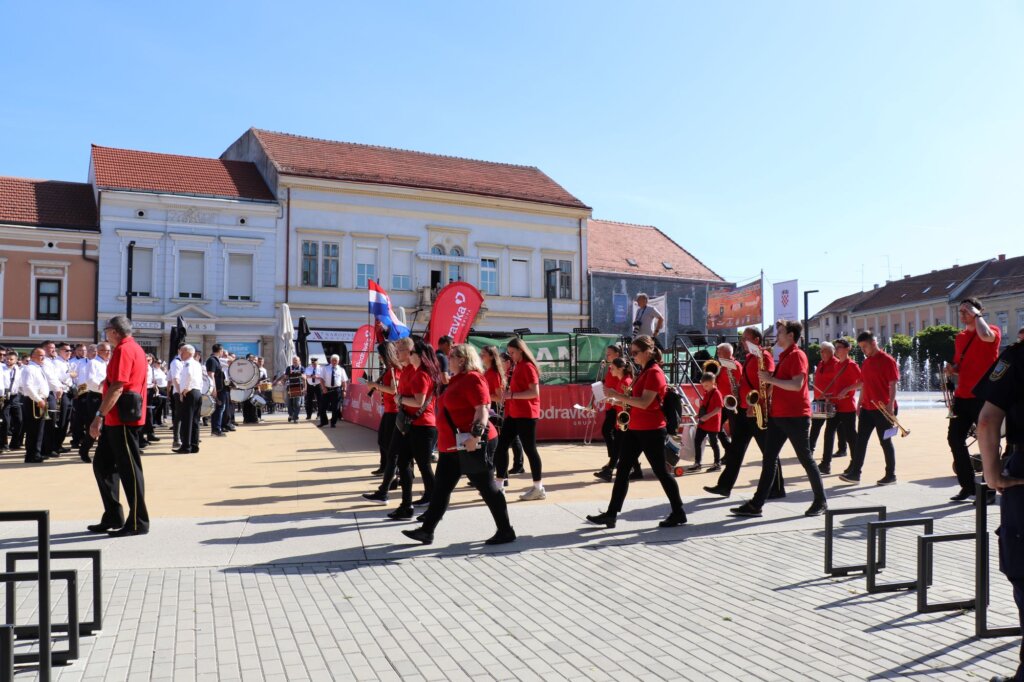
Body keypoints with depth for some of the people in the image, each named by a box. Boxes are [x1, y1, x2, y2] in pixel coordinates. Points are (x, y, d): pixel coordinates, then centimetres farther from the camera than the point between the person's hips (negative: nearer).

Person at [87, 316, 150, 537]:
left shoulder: (124, 350, -14)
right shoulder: (134, 348, 17)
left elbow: (117, 388, -22)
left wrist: (99, 416, -22)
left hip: (122, 419, -10)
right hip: (116, 419, 10)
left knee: (129, 469, -4)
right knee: (102, 464, 15)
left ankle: (138, 523, 4)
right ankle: (112, 518, 23)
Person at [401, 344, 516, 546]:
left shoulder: (473, 378, -14)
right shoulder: (457, 380, 16)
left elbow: (483, 409, -23)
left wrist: (476, 434, -30)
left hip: (471, 444, -10)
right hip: (453, 446, 10)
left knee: (487, 486, -1)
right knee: (440, 488, 12)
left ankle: (506, 531, 9)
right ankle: (427, 531, 19)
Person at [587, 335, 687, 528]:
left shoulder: (654, 373, -15)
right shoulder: (644, 372, 15)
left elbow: (644, 403, -25)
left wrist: (618, 395, -24)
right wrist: (622, 401, 8)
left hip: (651, 431, -9)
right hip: (635, 429, 10)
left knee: (661, 471, 1)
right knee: (622, 470, 6)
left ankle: (678, 513, 16)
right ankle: (611, 514, 8)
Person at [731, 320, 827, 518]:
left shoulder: (797, 355, -11)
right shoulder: (785, 356, 18)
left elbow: (796, 385, -24)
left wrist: (771, 379, -21)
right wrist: (769, 381, 9)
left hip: (795, 416, -9)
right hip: (778, 415, 9)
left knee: (805, 458, 2)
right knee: (769, 458, 4)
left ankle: (820, 501, 17)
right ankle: (756, 504, 4)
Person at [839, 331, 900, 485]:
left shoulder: (887, 360, -8)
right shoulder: (866, 362, 13)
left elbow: (893, 384, -13)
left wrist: (891, 404, -21)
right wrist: (860, 403, 16)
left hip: (883, 409, -7)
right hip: (867, 408, 7)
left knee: (885, 441, 1)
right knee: (861, 440, 3)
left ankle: (891, 475, 12)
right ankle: (854, 473, 4)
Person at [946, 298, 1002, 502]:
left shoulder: (992, 330, -4)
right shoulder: (960, 337, 15)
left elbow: (985, 336, -30)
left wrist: (977, 315, -15)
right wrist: (951, 370, 2)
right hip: (962, 396, 7)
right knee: (955, 437, 4)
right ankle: (968, 485, 14)